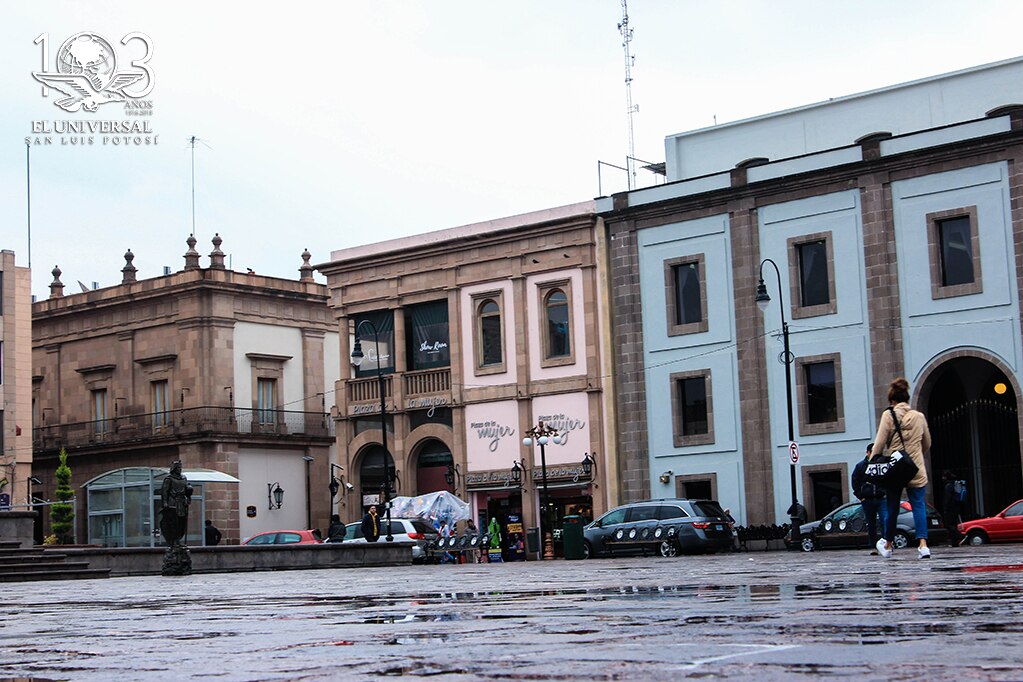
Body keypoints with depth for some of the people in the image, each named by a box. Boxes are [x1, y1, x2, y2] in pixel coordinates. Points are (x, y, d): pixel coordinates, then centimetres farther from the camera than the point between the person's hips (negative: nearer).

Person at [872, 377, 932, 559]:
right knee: (918, 505, 1)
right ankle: (923, 544, -16)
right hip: (917, 470, 1)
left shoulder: (888, 415, -4)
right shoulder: (919, 416, 7)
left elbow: (879, 444, -8)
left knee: (892, 507, 11)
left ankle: (887, 546, 25)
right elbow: (927, 444, 19)